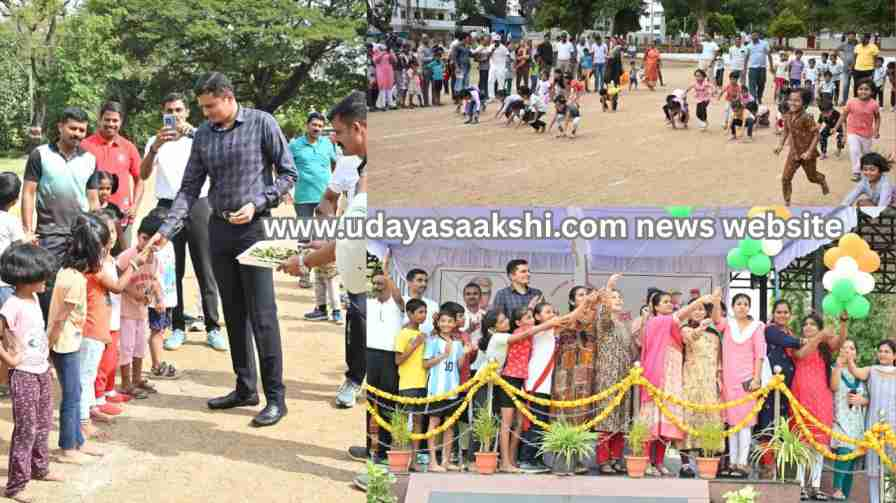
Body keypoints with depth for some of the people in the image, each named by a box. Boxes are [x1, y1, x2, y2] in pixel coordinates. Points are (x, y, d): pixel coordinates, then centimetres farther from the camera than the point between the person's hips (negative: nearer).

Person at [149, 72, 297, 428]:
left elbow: (288, 173, -2)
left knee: (262, 315, -6)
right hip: (219, 229, 5)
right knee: (233, 314, 10)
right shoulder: (203, 135, 9)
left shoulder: (261, 124, -5)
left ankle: (275, 396, -1)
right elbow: (189, 188, 9)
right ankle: (245, 388, 20)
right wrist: (167, 229, -2)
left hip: (253, 227, -5)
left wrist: (256, 204, -14)